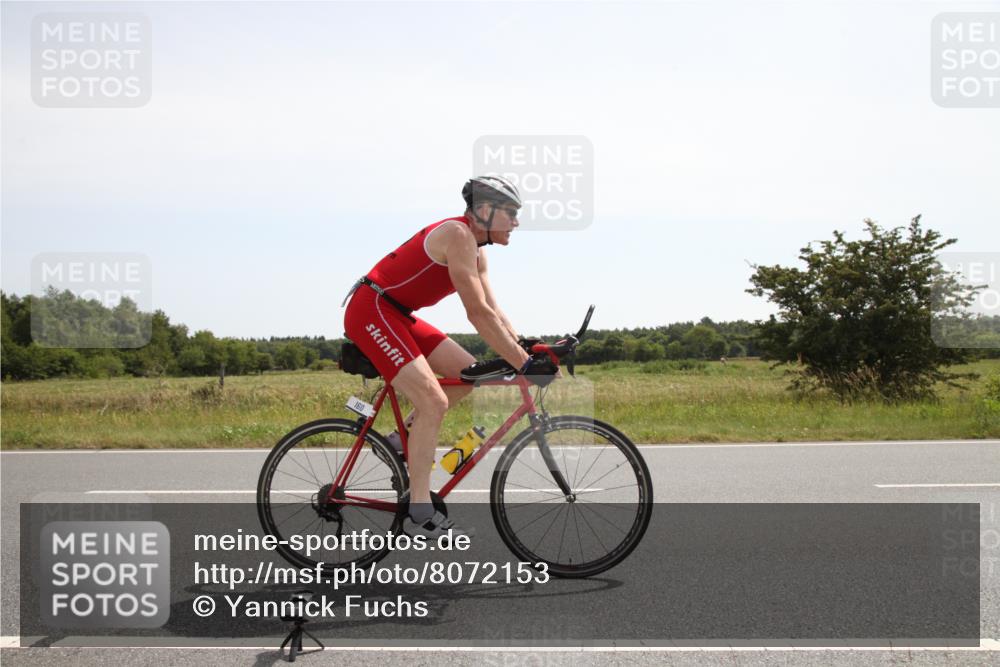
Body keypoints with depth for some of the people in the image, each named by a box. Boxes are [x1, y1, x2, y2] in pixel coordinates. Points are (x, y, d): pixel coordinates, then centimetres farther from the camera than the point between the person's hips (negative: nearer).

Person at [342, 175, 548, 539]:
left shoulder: (476, 250, 11)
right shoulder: (457, 235, -19)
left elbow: (493, 311, 11)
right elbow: (478, 313, -25)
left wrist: (528, 349, -1)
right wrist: (525, 364, -25)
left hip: (396, 315, 10)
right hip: (371, 310, -10)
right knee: (434, 401, -18)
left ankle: (403, 439, 14)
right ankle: (420, 514, -13)